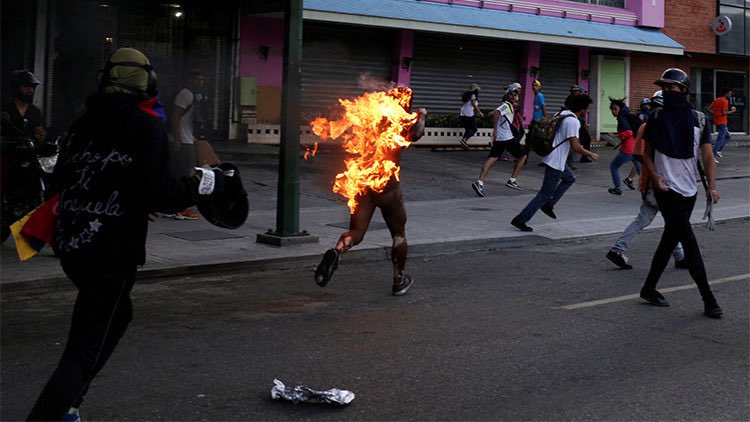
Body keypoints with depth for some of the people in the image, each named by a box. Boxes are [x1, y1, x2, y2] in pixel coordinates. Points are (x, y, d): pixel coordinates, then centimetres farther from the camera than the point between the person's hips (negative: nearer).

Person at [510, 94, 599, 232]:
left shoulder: (563, 114, 7)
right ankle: (520, 219, -1)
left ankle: (548, 205, 23)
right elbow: (575, 146, -24)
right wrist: (590, 154, -9)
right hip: (555, 163, -10)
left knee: (570, 178, 28)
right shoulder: (573, 121, -20)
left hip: (552, 157, 10)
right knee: (545, 194, -2)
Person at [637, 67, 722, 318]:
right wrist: (654, 176, -14)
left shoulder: (698, 119, 4)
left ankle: (649, 288, 26)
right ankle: (708, 300, -8)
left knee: (670, 240, 12)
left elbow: (708, 156, 0)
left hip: (689, 190, 3)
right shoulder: (657, 118, 0)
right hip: (667, 189, -3)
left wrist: (711, 186, -14)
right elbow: (646, 153, 4)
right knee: (690, 243, -10)